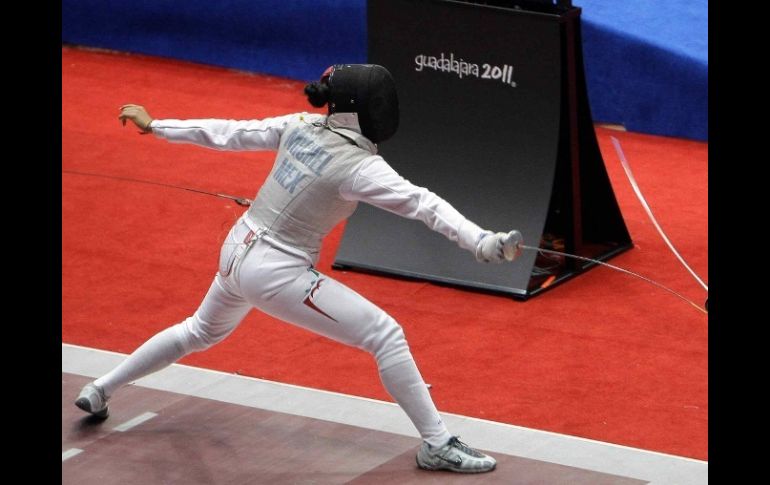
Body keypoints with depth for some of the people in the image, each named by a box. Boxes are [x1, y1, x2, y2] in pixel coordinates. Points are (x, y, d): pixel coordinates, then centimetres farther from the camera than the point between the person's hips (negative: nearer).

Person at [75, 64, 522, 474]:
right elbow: (424, 204, -34)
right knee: (387, 336, -7)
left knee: (202, 333, 35)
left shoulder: (300, 127, -2)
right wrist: (483, 243, -45)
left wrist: (154, 126, 15)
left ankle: (100, 391, 44)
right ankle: (438, 445, -7)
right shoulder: (359, 165, -22)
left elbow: (229, 133, 5)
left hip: (239, 252, 8)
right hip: (276, 274, -8)